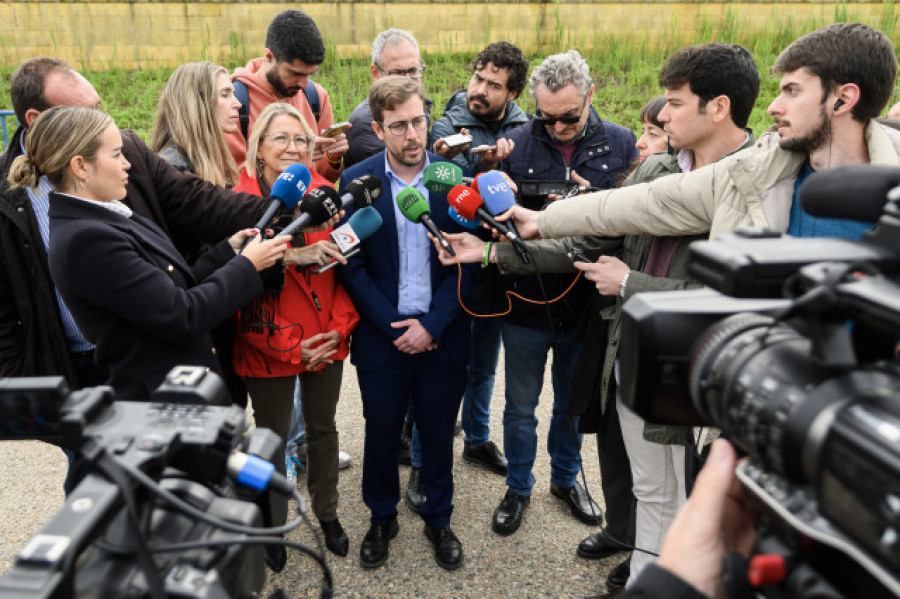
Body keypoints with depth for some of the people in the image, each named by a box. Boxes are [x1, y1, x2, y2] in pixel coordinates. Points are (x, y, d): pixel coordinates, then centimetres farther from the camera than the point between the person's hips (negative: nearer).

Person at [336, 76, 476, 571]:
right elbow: (352, 266, -5)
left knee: (438, 434, 14)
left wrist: (432, 324, -12)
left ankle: (438, 519, 36)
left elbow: (466, 260, -4)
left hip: (441, 336, 0)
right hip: (382, 337, 0)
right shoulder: (356, 182, -5)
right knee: (381, 434, 14)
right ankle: (382, 520, 37)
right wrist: (395, 326, -11)